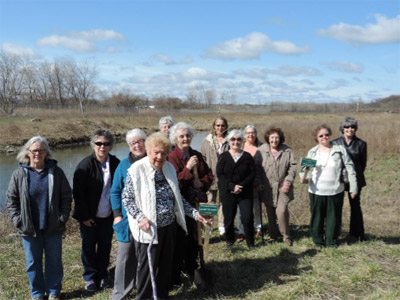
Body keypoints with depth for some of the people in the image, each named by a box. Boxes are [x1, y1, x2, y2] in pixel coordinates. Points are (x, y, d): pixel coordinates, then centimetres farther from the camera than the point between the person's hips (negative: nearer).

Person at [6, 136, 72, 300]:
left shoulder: (56, 172, -3)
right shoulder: (19, 174, -3)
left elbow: (66, 197, 2)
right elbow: (11, 200, 2)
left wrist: (62, 218, -4)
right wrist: (18, 221, -7)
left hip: (53, 227, 0)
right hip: (29, 229, 0)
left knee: (54, 261, 11)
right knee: (33, 262, 13)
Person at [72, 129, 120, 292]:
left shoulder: (115, 163, -2)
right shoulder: (85, 164, -12)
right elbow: (78, 192, -11)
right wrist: (84, 216, -12)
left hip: (108, 215, 3)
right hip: (89, 216, -3)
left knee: (105, 245, 12)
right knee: (89, 246, 8)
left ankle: (102, 275, 30)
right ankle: (90, 277, 25)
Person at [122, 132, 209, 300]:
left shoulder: (169, 168, 5)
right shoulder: (136, 170, -13)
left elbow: (177, 198, 12)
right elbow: (127, 199, -10)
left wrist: (195, 214, 5)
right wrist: (140, 218, -23)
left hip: (169, 226, 5)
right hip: (149, 229, -5)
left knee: (166, 265, 16)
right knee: (147, 267, 7)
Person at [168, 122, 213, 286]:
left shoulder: (197, 155, 9)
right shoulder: (172, 158, -10)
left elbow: (209, 174, 11)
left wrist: (201, 183, -7)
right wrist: (188, 168, -23)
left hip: (197, 203, 6)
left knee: (194, 237, 16)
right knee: (180, 239, -1)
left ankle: (191, 268, 34)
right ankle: (175, 275, 13)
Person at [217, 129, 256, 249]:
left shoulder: (247, 156, 6)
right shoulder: (223, 156, 5)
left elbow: (252, 173, 0)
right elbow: (219, 174, -4)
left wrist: (242, 186, -14)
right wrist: (232, 186, -16)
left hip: (245, 193, 0)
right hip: (227, 193, 0)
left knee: (247, 218, -5)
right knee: (228, 218, 5)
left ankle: (250, 242, 12)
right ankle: (230, 240, 26)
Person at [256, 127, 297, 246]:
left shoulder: (287, 151, 0)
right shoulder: (261, 151, -1)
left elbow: (293, 166, 1)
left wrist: (288, 181, -8)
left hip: (283, 187, -1)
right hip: (268, 188, 1)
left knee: (282, 211, -10)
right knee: (270, 213, 10)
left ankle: (286, 236, 8)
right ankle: (272, 236, 26)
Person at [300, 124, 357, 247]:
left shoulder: (340, 150, -2)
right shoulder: (312, 152, 4)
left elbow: (350, 168, -1)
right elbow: (306, 169, 9)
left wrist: (353, 188, -4)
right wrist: (304, 177, -14)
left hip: (335, 191, -1)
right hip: (316, 191, 1)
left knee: (333, 217, 8)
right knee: (317, 217, 7)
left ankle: (331, 241, 25)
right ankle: (318, 241, 24)